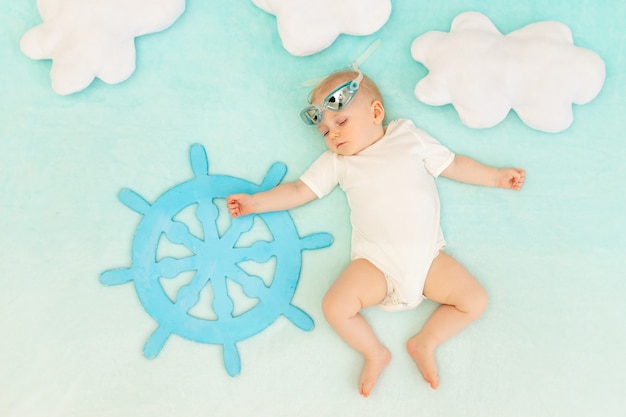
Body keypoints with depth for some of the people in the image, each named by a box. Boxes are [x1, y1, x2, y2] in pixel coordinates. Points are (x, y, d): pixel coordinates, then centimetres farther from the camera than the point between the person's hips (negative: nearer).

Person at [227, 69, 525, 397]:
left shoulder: (409, 137, 10)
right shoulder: (335, 162, 11)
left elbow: (454, 165, 16)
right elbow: (299, 191, 12)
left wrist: (496, 176, 15)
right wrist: (255, 202, 6)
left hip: (427, 255, 1)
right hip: (376, 260, 0)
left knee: (475, 300, -10)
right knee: (335, 306, -20)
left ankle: (425, 343, 7)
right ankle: (375, 353, 3)